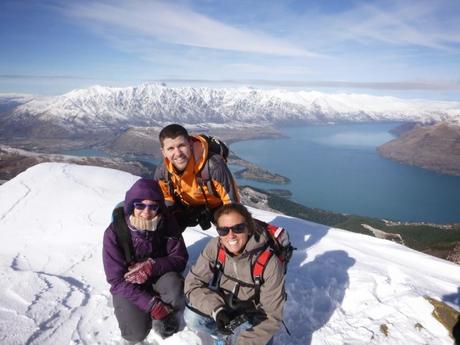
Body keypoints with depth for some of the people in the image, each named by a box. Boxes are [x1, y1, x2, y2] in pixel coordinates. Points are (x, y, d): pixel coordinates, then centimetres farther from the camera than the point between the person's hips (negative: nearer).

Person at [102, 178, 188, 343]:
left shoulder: (167, 223, -18)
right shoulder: (114, 232, -23)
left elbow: (180, 258, -13)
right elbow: (117, 280, -21)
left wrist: (151, 267, -32)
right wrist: (152, 305, -27)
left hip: (159, 277, 1)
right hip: (128, 285, -1)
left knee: (174, 284, -31)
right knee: (136, 333, -18)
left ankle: (166, 316, 0)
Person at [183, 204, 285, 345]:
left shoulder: (269, 263, -28)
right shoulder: (214, 247, -19)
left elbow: (271, 314, -20)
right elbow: (193, 283, -15)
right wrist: (216, 310, -31)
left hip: (252, 316, -2)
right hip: (224, 309, 3)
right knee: (192, 317, -23)